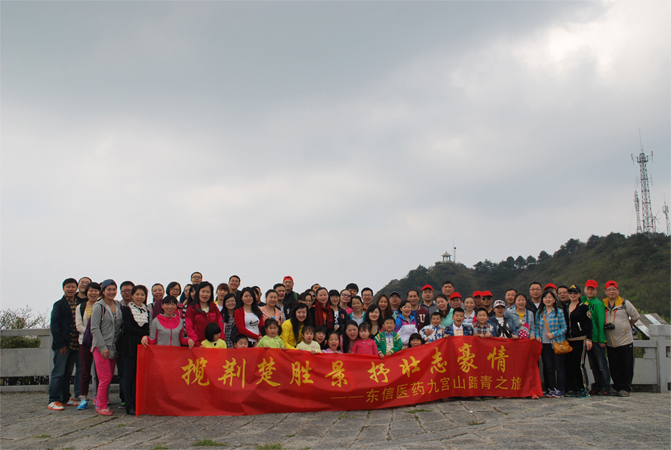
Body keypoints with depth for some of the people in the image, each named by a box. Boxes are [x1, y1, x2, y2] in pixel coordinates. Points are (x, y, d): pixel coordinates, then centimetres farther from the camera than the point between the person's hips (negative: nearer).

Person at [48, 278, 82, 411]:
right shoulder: (59, 305, -2)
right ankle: (53, 400, 0)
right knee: (58, 372, -4)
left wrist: (79, 342, 5)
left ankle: (65, 399, 19)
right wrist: (60, 344, -13)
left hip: (74, 344, 5)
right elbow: (54, 325, -7)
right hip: (62, 344, -5)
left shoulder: (79, 305, 13)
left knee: (68, 373, 12)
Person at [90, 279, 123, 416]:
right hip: (101, 347, -5)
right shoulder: (98, 307, -5)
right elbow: (95, 329, -9)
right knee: (105, 377, -6)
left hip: (114, 347, 5)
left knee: (110, 376, 7)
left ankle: (100, 399, 21)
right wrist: (103, 347, -14)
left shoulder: (119, 306, 11)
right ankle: (101, 406, 4)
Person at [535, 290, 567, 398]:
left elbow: (564, 328, -4)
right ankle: (550, 389, 14)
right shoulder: (539, 312, 10)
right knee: (548, 367, 5)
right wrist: (537, 336, -3)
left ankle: (559, 390, 7)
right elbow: (537, 327, 15)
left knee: (558, 367, 0)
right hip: (545, 344, 3)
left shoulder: (559, 311, -2)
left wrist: (554, 334, -16)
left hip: (557, 343, -3)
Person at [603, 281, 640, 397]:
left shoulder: (625, 303, 0)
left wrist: (627, 326, 12)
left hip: (625, 341, -2)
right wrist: (605, 326, -2)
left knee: (626, 366, 1)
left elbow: (636, 316, 11)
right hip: (610, 343, 2)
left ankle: (625, 388, 12)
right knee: (614, 367, 6)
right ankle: (617, 386, 18)